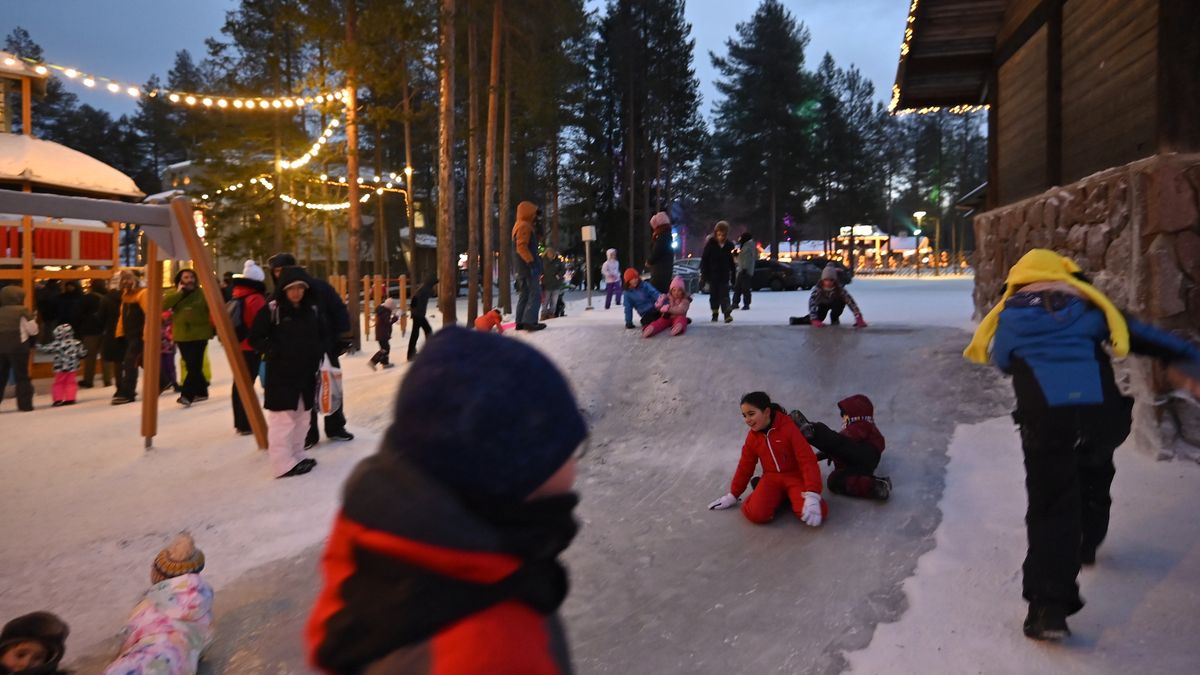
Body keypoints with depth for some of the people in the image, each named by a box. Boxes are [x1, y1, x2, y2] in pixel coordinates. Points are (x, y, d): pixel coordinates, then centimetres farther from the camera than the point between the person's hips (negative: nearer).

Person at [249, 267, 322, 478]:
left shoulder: (312, 310, 7)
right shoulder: (271, 310, -9)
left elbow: (321, 336, 20)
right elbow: (255, 338, -6)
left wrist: (317, 354, 5)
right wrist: (274, 352, -17)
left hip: (306, 372, 6)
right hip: (280, 374, -6)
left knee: (301, 418, 15)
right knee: (282, 419, -6)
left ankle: (297, 457, 28)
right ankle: (284, 464, 0)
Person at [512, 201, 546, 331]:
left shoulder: (519, 226, 20)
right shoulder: (525, 226, -12)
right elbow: (522, 247, -23)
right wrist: (531, 261, -26)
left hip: (521, 267, 10)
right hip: (528, 266, -10)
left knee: (525, 294, 12)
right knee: (535, 294, -11)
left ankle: (520, 322, 12)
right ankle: (530, 321, -17)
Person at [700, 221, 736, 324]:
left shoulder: (729, 245, 1)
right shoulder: (710, 244, -5)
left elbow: (732, 262, 10)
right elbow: (704, 260, -4)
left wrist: (733, 275, 9)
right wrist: (704, 273, -8)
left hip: (724, 275, 0)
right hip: (712, 275, 0)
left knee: (724, 294, -8)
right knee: (714, 295, 7)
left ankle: (727, 314, -15)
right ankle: (715, 313, 18)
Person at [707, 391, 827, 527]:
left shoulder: (789, 428, -17)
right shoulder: (752, 436, 0)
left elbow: (808, 460, -21)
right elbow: (745, 466, 12)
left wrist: (812, 495, -30)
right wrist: (733, 495, 17)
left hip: (796, 477, -3)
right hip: (772, 477, 3)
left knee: (818, 514, -30)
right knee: (756, 514, -26)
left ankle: (791, 496, 1)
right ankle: (781, 497, 4)